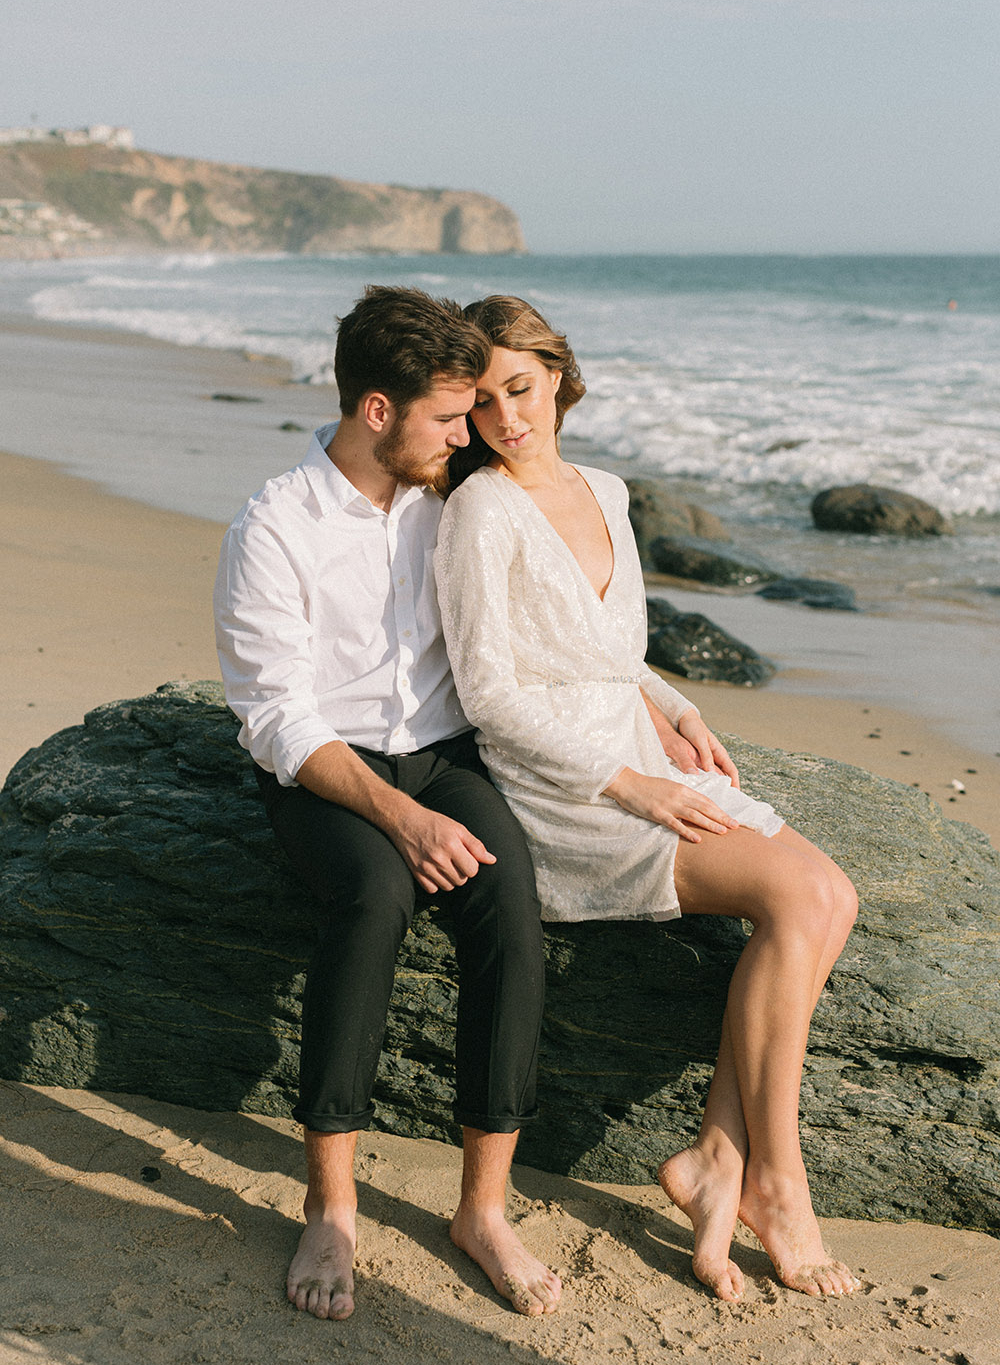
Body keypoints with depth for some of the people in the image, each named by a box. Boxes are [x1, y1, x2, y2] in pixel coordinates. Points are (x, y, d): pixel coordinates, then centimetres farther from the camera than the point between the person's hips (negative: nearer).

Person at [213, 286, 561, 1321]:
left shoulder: (448, 500, 5)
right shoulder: (274, 529, -11)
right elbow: (278, 721, -15)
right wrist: (400, 817, -28)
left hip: (439, 757, 4)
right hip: (319, 771, -4)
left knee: (508, 893, -28)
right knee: (376, 894, -36)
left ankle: (484, 1204, -19)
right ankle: (330, 1203, -22)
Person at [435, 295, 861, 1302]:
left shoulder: (604, 493, 13)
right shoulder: (482, 509, -10)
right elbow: (489, 692, -15)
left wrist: (672, 715, 5)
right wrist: (630, 787, -17)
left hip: (645, 762, 7)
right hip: (554, 792, -7)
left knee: (831, 900, -14)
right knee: (799, 894, -22)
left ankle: (718, 1161, -9)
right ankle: (776, 1183, -9)